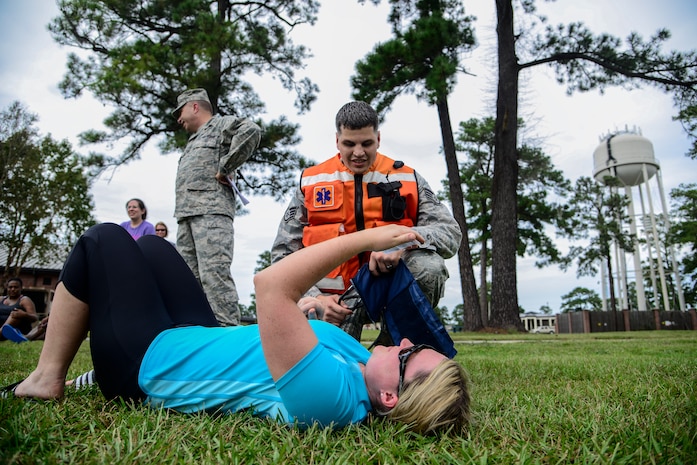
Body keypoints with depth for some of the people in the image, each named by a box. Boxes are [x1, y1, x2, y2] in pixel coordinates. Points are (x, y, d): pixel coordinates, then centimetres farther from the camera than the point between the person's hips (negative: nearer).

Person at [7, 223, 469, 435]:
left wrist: (364, 239, -37)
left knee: (104, 240, 4)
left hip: (147, 362, -7)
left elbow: (271, 285, -44)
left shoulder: (330, 394, -41)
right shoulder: (367, 370, -16)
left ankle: (46, 379, 17)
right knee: (150, 244, 21)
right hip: (203, 337, 7)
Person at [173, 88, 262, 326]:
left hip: (212, 211, -9)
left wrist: (224, 168, -10)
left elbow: (251, 131, -12)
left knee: (214, 273, -18)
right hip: (187, 216, 9)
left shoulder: (220, 124, 8)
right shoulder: (193, 141, 34)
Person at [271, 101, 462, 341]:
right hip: (335, 298, 0)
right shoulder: (311, 182, 2)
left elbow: (450, 232, -9)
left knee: (430, 266, -28)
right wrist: (315, 297, -14)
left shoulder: (406, 179, 2)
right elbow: (283, 254, 2)